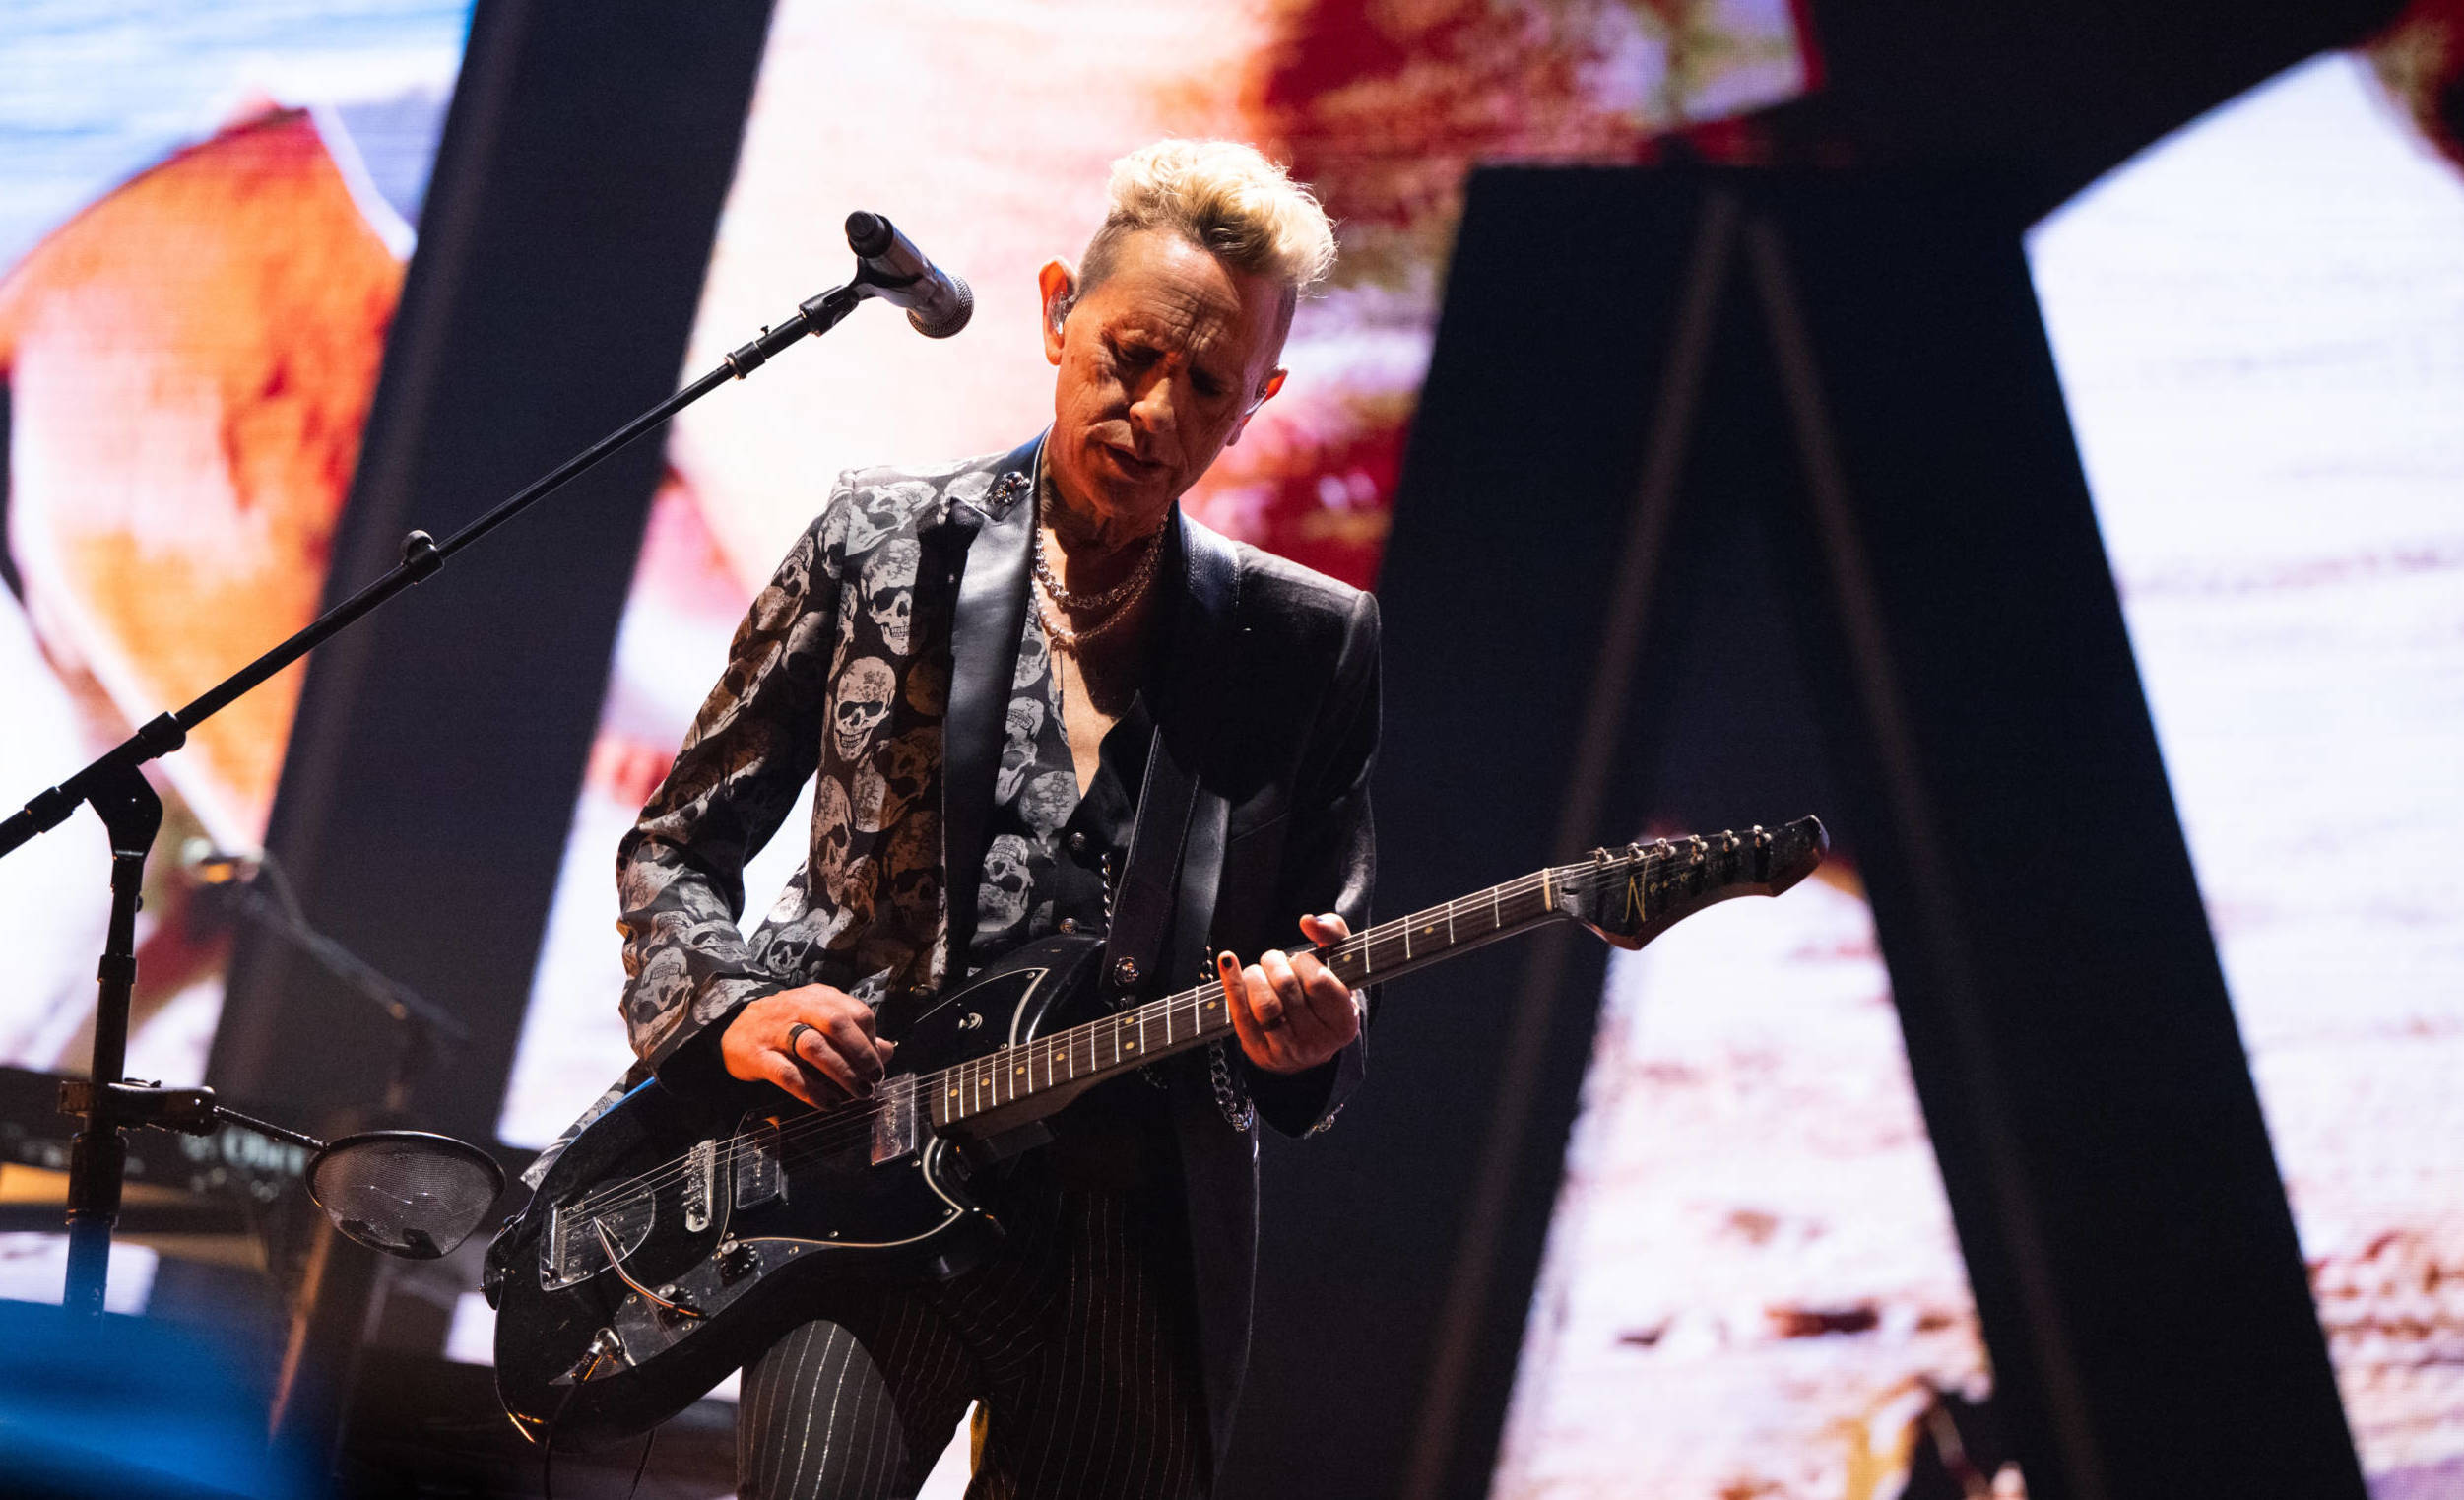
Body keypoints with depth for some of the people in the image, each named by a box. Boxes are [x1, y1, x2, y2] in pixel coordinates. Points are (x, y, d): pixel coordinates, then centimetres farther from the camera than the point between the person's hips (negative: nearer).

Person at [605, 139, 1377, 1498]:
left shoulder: (1309, 646, 8)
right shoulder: (881, 546, 7)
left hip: (1145, 1225, 2)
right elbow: (676, 842, 13)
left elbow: (1338, 995, 10)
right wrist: (729, 1008, -6)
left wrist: (1309, 1037, -14)